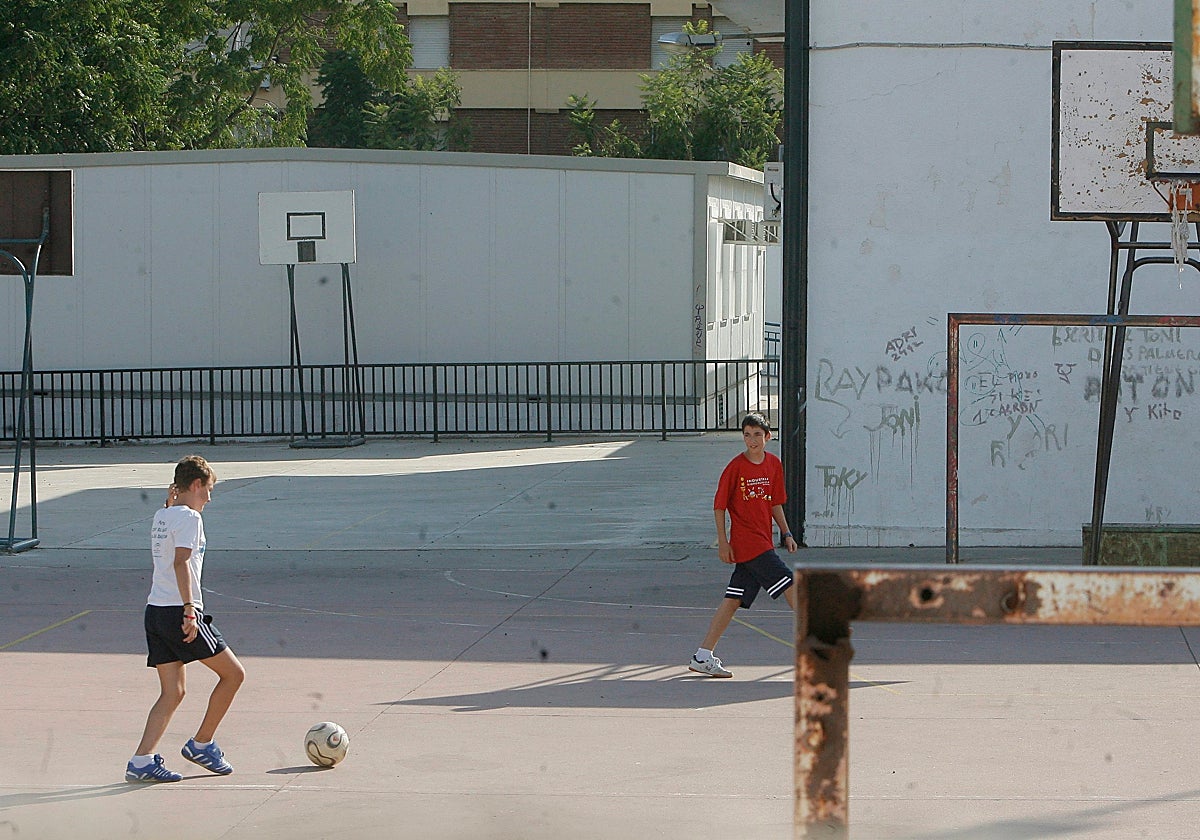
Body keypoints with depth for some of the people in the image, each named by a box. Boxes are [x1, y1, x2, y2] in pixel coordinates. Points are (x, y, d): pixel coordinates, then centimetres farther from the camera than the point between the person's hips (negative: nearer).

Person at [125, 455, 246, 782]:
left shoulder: (161, 516, 17)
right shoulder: (189, 518, -9)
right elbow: (181, 562, -21)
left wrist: (171, 501, 29)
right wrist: (189, 609, -26)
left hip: (155, 609, 9)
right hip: (178, 611, -9)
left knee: (173, 691, 8)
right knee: (233, 673, 5)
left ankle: (141, 761, -5)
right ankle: (201, 744, 11)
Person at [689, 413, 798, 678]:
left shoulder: (774, 464, 10)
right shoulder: (736, 467, -8)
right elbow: (719, 506, -5)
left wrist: (786, 533, 14)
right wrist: (723, 542, -8)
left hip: (763, 542, 7)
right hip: (748, 543, -7)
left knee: (733, 600, 7)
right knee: (789, 584, -10)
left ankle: (703, 656, 11)